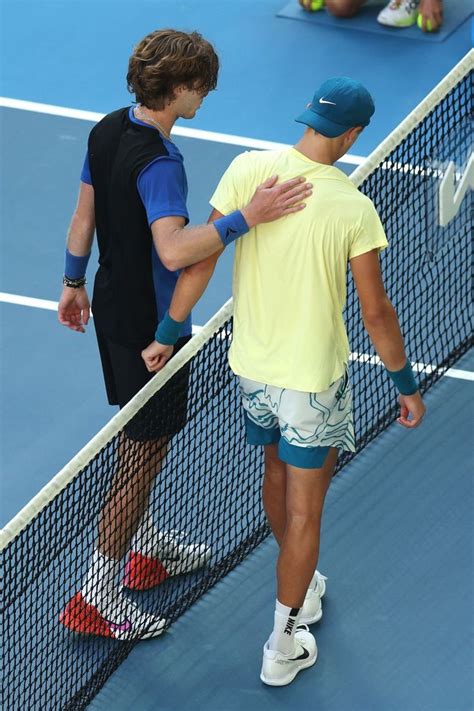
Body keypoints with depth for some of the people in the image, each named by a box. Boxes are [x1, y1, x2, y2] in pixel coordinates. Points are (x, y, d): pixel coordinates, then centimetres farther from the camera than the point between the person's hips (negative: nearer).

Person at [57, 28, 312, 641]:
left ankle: (146, 549, 42)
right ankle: (96, 596, 9)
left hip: (113, 307, 10)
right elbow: (173, 250, -44)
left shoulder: (108, 130, -1)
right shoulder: (159, 162, -30)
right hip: (151, 327, -10)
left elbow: (83, 216, 10)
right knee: (142, 456, 2)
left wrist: (73, 282, 22)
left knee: (141, 439, 25)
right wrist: (246, 218, -47)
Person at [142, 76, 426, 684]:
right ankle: (283, 645, 16)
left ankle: (301, 586, 50)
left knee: (277, 472, 28)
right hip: (314, 381, -5)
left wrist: (167, 334, 4)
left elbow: (200, 259, -9)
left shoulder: (249, 169, -12)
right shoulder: (354, 210, -20)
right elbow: (376, 313, -14)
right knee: (304, 511, 8)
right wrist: (406, 385, 0)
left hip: (252, 369, 5)